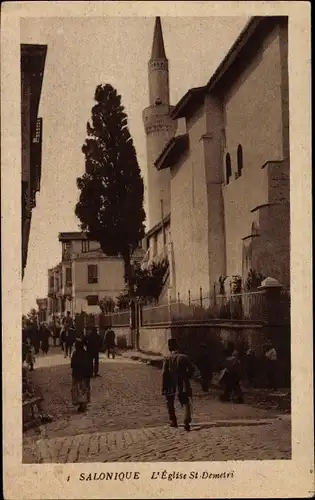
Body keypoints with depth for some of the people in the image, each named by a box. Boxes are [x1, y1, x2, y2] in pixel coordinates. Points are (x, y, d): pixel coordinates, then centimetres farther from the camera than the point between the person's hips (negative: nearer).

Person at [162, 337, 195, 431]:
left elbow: (164, 374, -10)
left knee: (170, 403, 20)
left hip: (171, 386, -1)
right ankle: (187, 422, -18)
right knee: (185, 403, 2)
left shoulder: (167, 359, -8)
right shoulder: (184, 357, -3)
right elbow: (191, 370, 0)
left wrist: (163, 388, -6)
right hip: (182, 385, 1)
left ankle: (173, 422, 25)